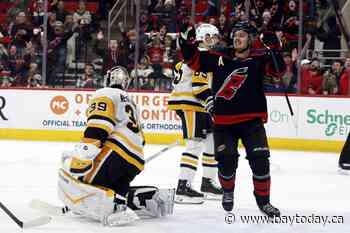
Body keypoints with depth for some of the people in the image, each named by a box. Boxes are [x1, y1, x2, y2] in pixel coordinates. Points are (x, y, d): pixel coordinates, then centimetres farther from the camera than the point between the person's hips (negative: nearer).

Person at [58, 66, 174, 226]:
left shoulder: (106, 95, 5)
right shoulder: (129, 101, 34)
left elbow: (97, 129, -14)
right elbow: (140, 139, 34)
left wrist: (80, 157, -22)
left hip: (116, 153, -9)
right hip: (135, 162, 9)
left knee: (69, 180, -14)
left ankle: (114, 206, -34)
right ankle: (156, 198, 5)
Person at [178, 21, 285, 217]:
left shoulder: (258, 60, 1)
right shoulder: (221, 59, 9)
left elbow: (279, 69, -13)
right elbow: (195, 60, 14)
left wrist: (273, 49, -27)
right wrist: (187, 41, 0)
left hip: (251, 120, -2)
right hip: (223, 122, 2)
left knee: (260, 160, -10)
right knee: (227, 161, -7)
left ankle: (263, 200, 7)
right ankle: (228, 192, 23)